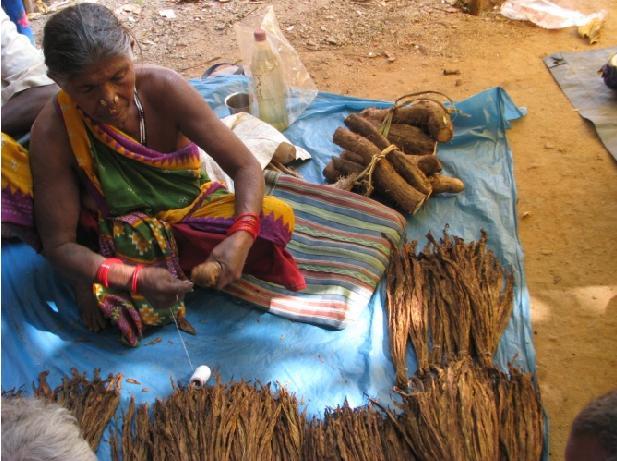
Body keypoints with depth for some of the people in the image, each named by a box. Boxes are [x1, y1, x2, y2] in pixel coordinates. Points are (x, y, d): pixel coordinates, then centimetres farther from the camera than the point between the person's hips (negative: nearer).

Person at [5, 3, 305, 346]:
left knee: (279, 217, -23)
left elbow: (246, 166, -21)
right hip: (122, 239, -1)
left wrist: (241, 237, -39)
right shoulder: (52, 132, -24)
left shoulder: (163, 87, -22)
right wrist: (136, 279, -39)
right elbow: (59, 245, -21)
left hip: (192, 208, 2)